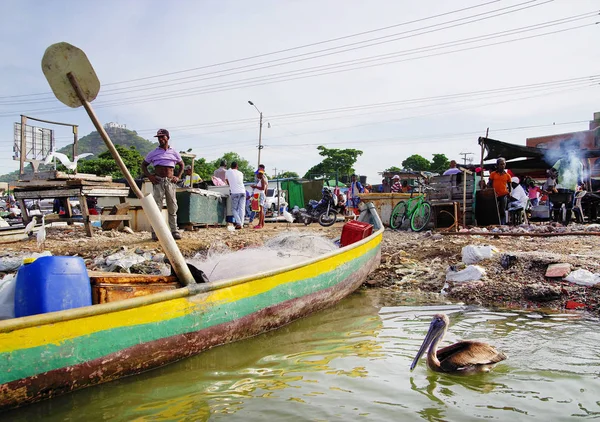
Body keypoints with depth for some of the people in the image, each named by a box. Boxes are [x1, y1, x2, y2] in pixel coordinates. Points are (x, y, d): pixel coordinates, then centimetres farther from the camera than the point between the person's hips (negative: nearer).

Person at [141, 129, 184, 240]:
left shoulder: (174, 153, 10)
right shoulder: (153, 153, 6)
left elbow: (181, 165, 23)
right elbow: (143, 165, 13)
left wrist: (178, 176, 8)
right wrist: (149, 176, -3)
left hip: (170, 182, 2)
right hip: (158, 181, -2)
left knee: (173, 207, 5)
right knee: (156, 206, -4)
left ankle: (174, 231, 12)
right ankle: (155, 232, -1)